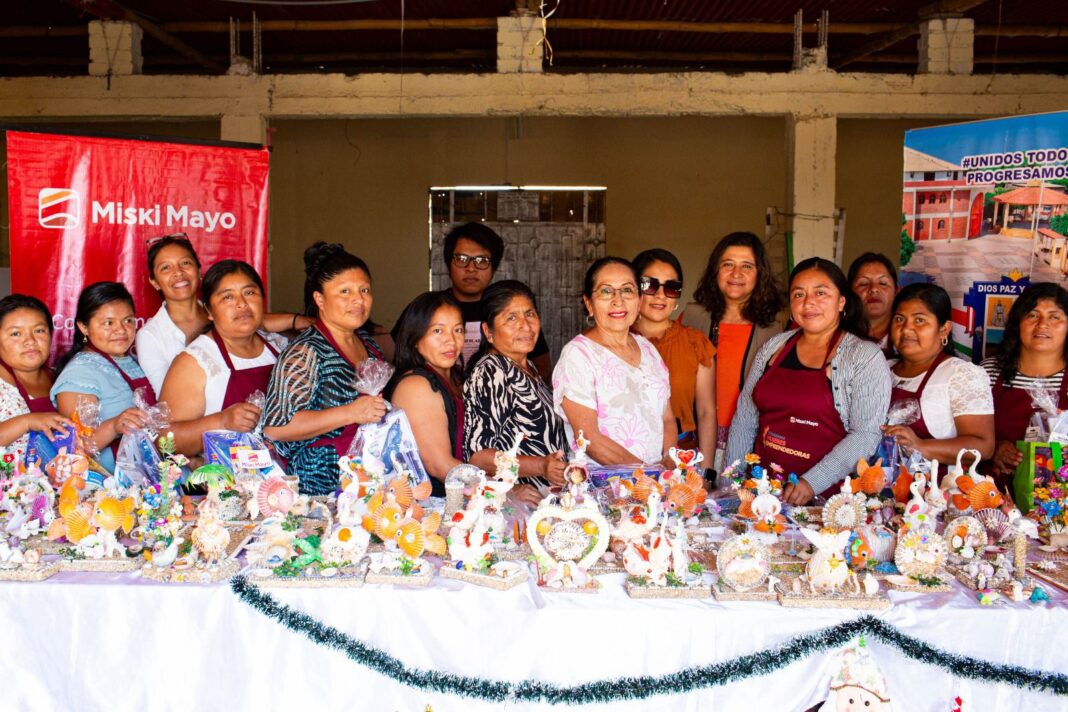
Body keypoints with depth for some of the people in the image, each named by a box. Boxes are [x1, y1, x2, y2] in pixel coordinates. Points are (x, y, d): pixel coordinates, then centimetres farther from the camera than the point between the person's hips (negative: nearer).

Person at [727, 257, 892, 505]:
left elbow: (866, 435, -10)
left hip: (824, 498, -4)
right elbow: (745, 419, 13)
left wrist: (812, 483, -18)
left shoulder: (866, 357, -2)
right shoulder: (773, 347, 11)